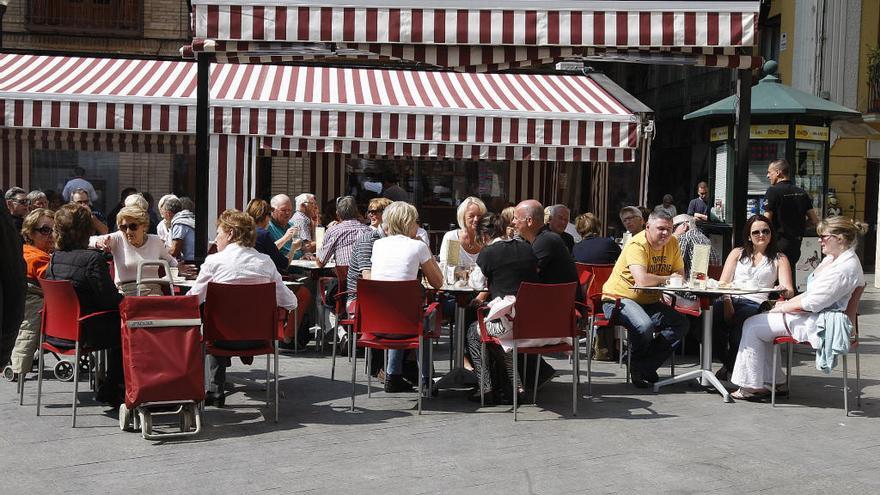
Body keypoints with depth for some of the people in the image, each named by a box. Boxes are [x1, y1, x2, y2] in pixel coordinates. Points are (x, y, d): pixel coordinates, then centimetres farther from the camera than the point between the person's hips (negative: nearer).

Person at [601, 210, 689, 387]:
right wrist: (664, 279, -14)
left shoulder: (672, 244, 3)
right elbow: (642, 279, -33)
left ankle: (646, 367, -3)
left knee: (681, 324, -9)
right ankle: (636, 365, -2)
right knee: (644, 326, -34)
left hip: (649, 302, 8)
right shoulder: (637, 245, -20)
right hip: (619, 298, -8)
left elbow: (680, 276, 7)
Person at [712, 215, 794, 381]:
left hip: (755, 303, -1)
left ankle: (729, 367, -18)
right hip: (730, 299, 1)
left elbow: (789, 291, 6)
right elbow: (723, 283, 11)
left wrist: (785, 292, -21)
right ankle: (725, 360, -17)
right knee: (712, 313, -36)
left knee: (741, 319, -39)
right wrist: (727, 303, -11)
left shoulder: (779, 259, 20)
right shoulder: (737, 253, 24)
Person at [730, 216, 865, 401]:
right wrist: (789, 302, 5)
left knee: (753, 328, -11)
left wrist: (784, 307, -10)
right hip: (810, 316, 11)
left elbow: (813, 302, -21)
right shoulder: (832, 259, 14)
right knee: (752, 323, 5)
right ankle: (777, 383, 8)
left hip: (817, 323, -11)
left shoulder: (846, 267, -19)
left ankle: (752, 386, -2)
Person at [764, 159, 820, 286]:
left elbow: (767, 220, -14)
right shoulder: (801, 193, 9)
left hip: (779, 242, -7)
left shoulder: (773, 191, -10)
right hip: (797, 242, 7)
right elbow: (814, 220, 10)